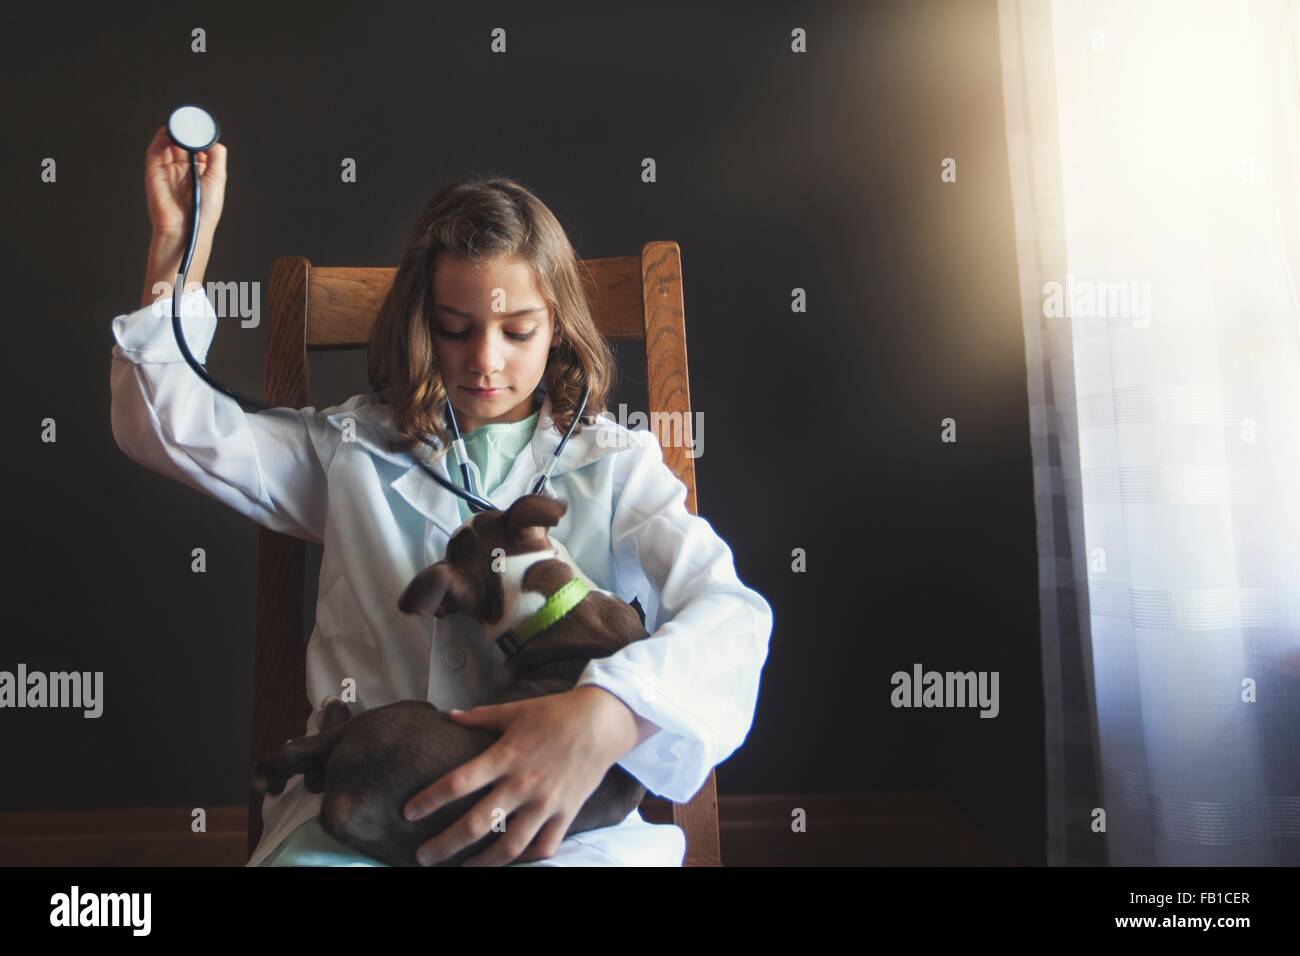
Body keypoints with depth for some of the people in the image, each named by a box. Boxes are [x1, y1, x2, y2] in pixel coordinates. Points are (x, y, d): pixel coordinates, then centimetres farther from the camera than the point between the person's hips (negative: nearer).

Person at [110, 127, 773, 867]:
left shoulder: (613, 463, 7)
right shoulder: (353, 447, 15)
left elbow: (732, 611, -7)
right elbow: (169, 427, 13)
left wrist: (608, 714, -27)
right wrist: (180, 241, 5)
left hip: (562, 820, -2)